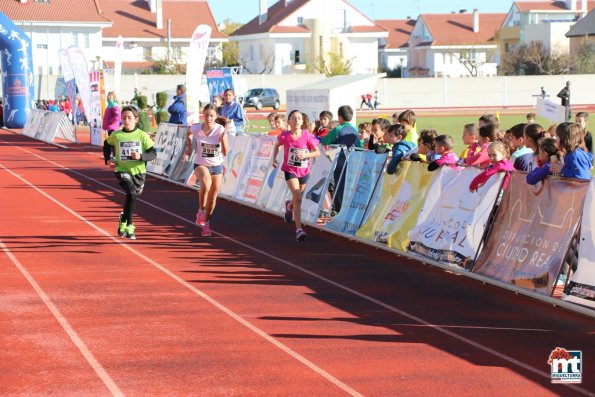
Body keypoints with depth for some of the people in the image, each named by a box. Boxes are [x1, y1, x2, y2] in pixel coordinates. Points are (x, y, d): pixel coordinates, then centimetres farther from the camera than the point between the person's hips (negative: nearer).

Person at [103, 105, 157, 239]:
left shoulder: (142, 135, -5)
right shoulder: (116, 135, -2)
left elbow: (153, 153, -5)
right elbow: (107, 144, 20)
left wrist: (141, 156, -22)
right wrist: (107, 159, 8)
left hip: (138, 171, 2)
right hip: (122, 170, -2)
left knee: (133, 197, 16)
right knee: (131, 194, -25)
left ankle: (123, 222, 44)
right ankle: (128, 226, -15)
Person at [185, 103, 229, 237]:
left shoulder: (220, 130, -16)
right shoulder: (196, 128, -14)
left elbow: (225, 153, -18)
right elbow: (188, 133, 12)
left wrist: (223, 137, -30)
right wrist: (189, 147, 5)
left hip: (217, 166, 2)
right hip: (200, 164, -2)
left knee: (213, 197, 9)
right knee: (206, 184, -35)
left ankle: (206, 223, 33)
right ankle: (201, 211, -13)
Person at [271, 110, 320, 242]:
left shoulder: (307, 136, -13)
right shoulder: (284, 136, -11)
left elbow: (317, 152, -6)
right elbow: (277, 145, 11)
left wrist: (306, 155, -23)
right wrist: (274, 158, 0)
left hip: (304, 171, 2)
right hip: (290, 170, -2)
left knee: (298, 198, 21)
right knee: (297, 197, -20)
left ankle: (289, 206, 60)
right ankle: (299, 229, -19)